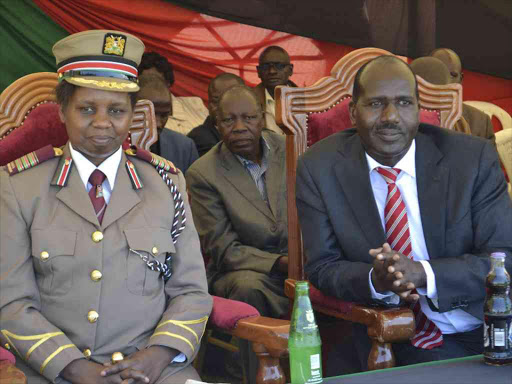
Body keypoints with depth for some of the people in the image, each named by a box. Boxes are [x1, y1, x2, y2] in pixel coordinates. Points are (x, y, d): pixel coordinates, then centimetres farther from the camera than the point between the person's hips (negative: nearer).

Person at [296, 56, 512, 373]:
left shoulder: (474, 158, -4)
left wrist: (423, 275, -22)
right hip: (382, 343, 1)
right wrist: (375, 280, -21)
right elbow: (322, 266, 1)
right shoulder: (319, 168, -2)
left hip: (481, 334, 0)